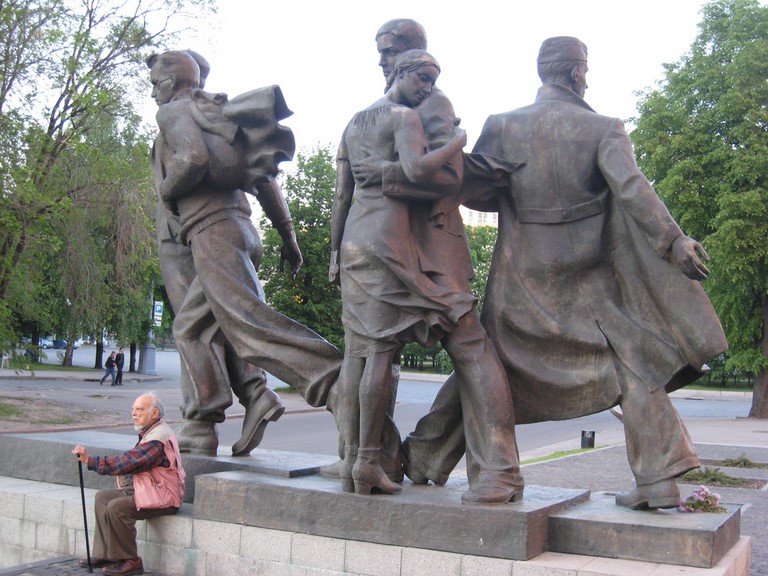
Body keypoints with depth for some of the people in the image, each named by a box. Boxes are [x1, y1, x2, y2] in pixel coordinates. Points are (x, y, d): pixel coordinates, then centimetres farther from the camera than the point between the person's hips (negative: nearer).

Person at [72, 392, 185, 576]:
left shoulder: (158, 439, -22)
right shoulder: (151, 432, 15)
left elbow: (128, 463, -29)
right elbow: (133, 461, 18)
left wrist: (90, 460, -27)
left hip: (162, 498, -11)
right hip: (141, 490, 11)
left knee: (117, 507, -26)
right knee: (102, 497, 11)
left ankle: (130, 561, -12)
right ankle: (104, 554, 12)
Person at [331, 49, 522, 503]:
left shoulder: (353, 123, 23)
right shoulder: (404, 116, -1)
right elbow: (416, 169, -21)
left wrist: (336, 251, 21)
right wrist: (457, 142, -6)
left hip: (353, 242, 9)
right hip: (392, 239, -8)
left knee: (362, 350, 7)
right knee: (472, 346, -7)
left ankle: (358, 464, 7)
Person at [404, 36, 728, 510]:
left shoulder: (504, 126, -1)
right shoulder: (604, 128, -5)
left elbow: (472, 190, -4)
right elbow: (631, 187, -19)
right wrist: (674, 241, -22)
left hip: (523, 279, 2)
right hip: (591, 280, -2)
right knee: (635, 367, 8)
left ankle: (423, 457, 20)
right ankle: (659, 481, 5)